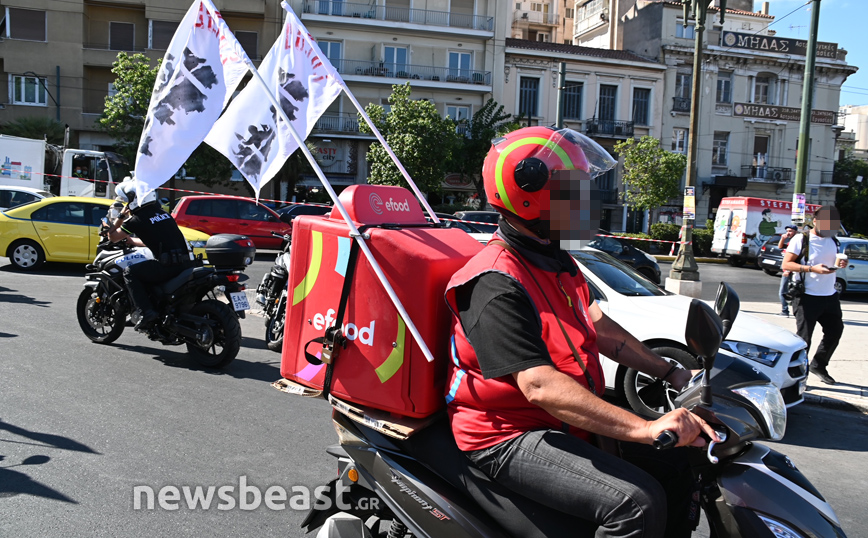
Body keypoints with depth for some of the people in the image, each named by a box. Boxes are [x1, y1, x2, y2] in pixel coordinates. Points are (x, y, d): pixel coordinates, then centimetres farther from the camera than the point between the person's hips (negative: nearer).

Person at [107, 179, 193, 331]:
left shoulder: (137, 220, -2)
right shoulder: (162, 212, 21)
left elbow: (112, 237, 12)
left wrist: (121, 215, 20)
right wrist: (129, 240, 47)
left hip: (168, 265, -8)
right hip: (186, 263, 8)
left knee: (129, 272, 3)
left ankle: (145, 312, -11)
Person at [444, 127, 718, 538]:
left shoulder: (556, 263, 10)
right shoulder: (497, 285, -24)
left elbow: (597, 328, 16)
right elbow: (539, 385, -33)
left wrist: (670, 373, 11)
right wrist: (645, 428, -38)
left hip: (565, 421, 10)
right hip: (513, 437, -10)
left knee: (674, 462, 9)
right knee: (637, 503, -24)